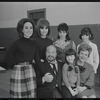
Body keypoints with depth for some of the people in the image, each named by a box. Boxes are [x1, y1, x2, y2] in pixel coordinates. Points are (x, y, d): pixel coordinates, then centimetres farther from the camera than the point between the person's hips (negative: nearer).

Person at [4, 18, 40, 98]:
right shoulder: (17, 43, -6)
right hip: (18, 72, -4)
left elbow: (37, 60, 8)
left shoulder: (34, 44, 7)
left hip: (30, 71, 4)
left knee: (32, 94, 4)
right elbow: (7, 60, -1)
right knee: (18, 95, 1)